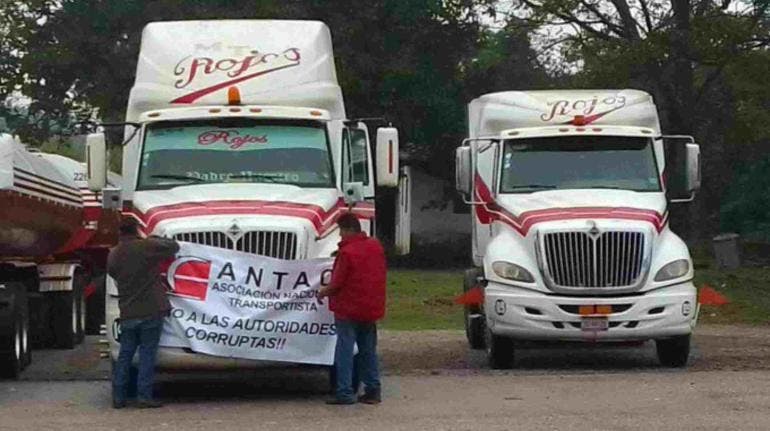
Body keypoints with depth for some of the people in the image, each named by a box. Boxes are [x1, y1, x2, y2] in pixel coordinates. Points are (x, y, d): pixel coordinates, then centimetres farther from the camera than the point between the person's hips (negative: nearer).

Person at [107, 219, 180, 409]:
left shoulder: (113, 255, 5)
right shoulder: (146, 247, -10)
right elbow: (173, 247, 0)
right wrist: (156, 240, 16)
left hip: (127, 314, 4)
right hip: (150, 311, -4)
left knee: (125, 354, 11)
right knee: (147, 354, 0)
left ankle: (118, 397, 10)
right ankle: (144, 396, -3)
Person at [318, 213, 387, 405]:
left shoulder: (347, 252, -18)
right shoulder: (375, 247, 6)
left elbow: (337, 283, -15)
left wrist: (323, 292, 4)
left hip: (348, 309, -7)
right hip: (371, 309, 7)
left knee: (345, 351, -2)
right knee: (368, 351, 14)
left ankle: (345, 392, -4)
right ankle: (373, 390, 15)